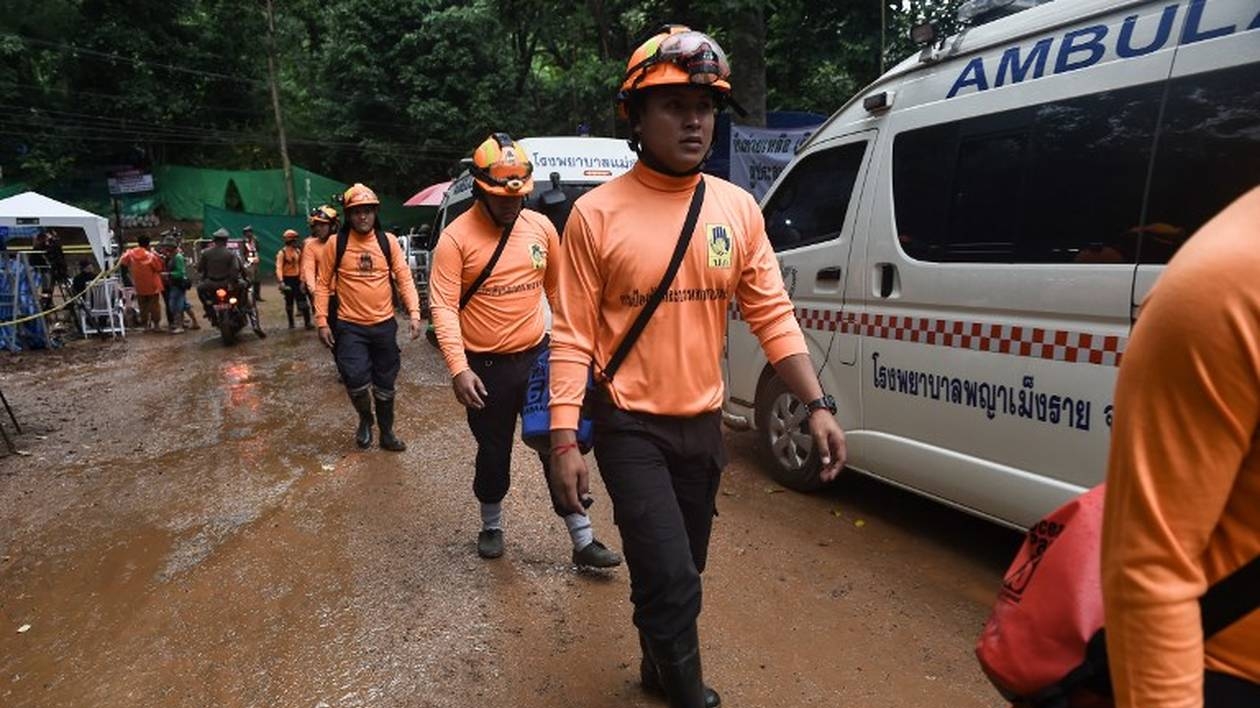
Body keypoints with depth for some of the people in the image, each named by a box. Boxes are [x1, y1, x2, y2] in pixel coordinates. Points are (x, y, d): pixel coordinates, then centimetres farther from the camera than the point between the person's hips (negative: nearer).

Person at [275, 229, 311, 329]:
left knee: (302, 300, -3)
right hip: (287, 279, -3)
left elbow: (301, 266, 8)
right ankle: (291, 323, 19)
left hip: (297, 279, 3)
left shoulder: (298, 251, 5)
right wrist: (281, 281, -29)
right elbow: (279, 268, -18)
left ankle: (307, 322, -2)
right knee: (289, 301, 8)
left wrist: (302, 279, 3)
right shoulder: (282, 253, -10)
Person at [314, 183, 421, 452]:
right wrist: (322, 321, -5)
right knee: (356, 380, -15)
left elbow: (404, 278, 0)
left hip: (384, 325, 2)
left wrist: (414, 313, -11)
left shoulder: (388, 241, 1)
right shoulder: (336, 244, -3)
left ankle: (386, 433, 29)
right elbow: (323, 284, 1)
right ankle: (365, 418, 16)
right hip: (350, 327, -2)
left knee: (385, 384, 12)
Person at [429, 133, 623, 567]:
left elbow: (558, 289, 12)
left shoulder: (541, 226, 2)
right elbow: (443, 307, -15)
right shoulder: (456, 237, -11)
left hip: (538, 357, 3)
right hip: (486, 367, -3)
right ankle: (491, 526, 39)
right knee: (494, 453, 13)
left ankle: (583, 541, 17)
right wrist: (458, 368, -25)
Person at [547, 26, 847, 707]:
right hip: (631, 427, -4)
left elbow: (771, 314, 1)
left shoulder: (738, 207, 0)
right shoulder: (596, 213, -11)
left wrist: (817, 405, -7)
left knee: (683, 572, 21)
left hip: (704, 423, 5)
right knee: (672, 581, -6)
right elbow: (572, 336, -11)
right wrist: (564, 439, -14)